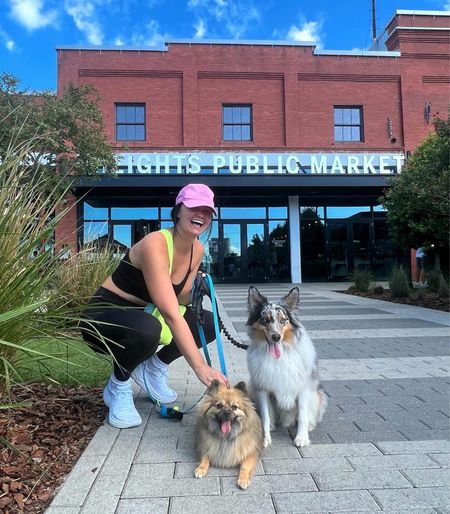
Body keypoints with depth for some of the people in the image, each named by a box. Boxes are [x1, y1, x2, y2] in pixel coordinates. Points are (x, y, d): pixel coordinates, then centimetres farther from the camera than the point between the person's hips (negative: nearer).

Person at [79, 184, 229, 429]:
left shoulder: (197, 250, -3)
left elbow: (180, 300, 4)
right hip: (105, 316, -7)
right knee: (146, 329, -40)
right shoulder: (155, 244, -28)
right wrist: (200, 366, -37)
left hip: (144, 313, 8)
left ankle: (153, 368, 12)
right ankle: (118, 388, -7)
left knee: (209, 324, -4)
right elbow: (170, 313, -35)